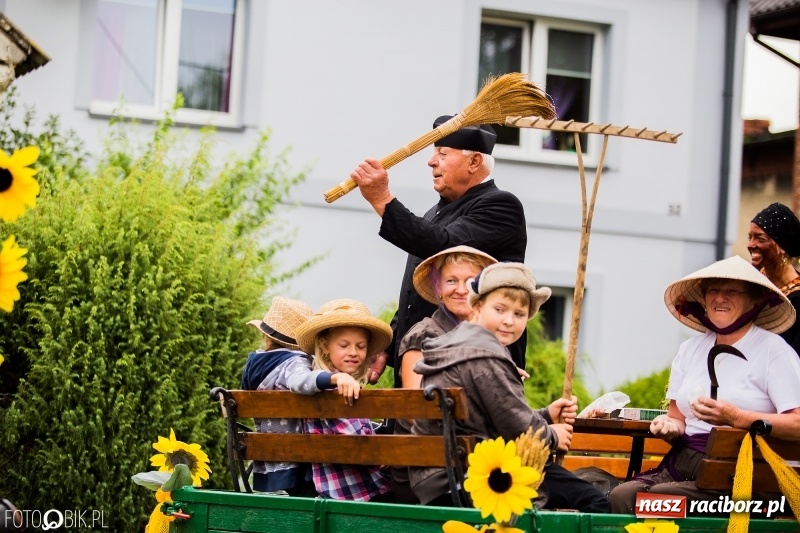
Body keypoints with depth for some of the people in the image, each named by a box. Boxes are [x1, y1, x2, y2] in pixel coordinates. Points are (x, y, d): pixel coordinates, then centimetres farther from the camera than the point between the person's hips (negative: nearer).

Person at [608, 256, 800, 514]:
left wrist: (734, 417, -19)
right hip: (680, 466, 6)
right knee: (621, 496, -24)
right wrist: (670, 426, 0)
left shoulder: (773, 350, -1)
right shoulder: (690, 350, 18)